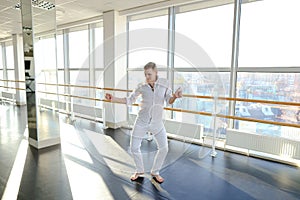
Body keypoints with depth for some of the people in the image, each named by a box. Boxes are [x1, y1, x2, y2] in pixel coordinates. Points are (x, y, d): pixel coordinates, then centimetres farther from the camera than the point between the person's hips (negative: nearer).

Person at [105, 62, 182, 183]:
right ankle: (139, 171, 31)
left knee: (163, 148, 1)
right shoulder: (142, 87, -5)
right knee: (134, 148, 4)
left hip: (157, 122, 0)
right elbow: (129, 100, 2)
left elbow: (169, 101, -6)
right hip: (141, 122, 0)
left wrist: (175, 96, -28)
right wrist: (113, 99, -9)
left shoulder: (164, 84, -4)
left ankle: (155, 172, 26)